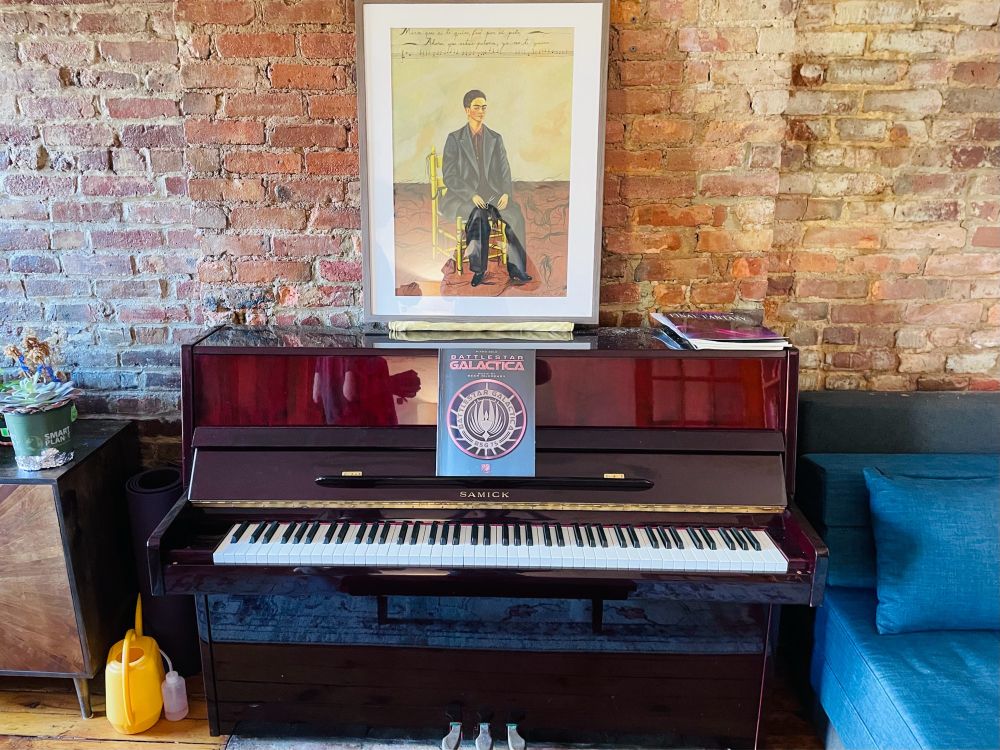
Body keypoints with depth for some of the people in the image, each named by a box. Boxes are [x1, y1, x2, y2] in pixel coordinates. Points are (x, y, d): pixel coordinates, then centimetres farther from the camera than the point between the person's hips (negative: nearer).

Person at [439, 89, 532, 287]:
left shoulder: (496, 138, 15)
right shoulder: (454, 139, 4)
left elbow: (504, 171, 12)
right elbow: (449, 176, -3)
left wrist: (506, 193, -10)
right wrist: (472, 195, -17)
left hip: (492, 193, 3)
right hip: (463, 196, -3)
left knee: (514, 213, -27)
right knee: (478, 214, -37)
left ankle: (516, 269, -24)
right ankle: (478, 270, -30)